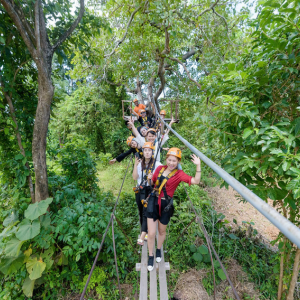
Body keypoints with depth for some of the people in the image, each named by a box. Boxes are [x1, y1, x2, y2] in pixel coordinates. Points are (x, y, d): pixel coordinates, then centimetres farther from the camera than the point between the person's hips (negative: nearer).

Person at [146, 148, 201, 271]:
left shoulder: (179, 174, -9)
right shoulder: (160, 168, -1)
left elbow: (196, 181, -21)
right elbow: (152, 182, 12)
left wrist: (198, 165, -28)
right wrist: (150, 178, -11)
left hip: (166, 205, -1)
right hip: (153, 202, 2)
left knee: (161, 232, 21)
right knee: (151, 233, 4)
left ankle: (159, 250, 52)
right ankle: (150, 256, 32)